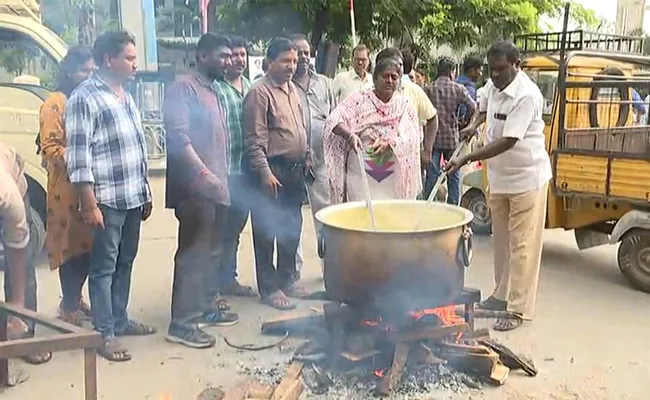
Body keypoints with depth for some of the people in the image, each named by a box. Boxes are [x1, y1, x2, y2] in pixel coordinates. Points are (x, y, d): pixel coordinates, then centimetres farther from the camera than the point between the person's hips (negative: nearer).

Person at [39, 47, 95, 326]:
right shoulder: (56, 103, -7)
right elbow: (50, 147, -14)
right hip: (68, 187, -7)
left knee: (87, 245, 11)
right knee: (72, 247, -2)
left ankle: (76, 299, 24)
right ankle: (68, 307, 9)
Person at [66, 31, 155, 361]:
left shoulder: (125, 96, 16)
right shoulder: (85, 98, -10)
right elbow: (79, 155, -15)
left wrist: (145, 193, 19)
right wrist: (89, 204, -19)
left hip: (132, 197, 8)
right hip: (107, 200, -8)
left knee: (125, 263, 16)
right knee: (104, 267, 0)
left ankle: (120, 320, 28)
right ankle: (104, 334, 8)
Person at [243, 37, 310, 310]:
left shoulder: (292, 89, 14)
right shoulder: (260, 92, -11)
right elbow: (255, 140, -16)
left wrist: (307, 157, 17)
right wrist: (265, 172, -21)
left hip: (295, 169, 8)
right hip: (273, 170, -8)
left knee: (292, 228, 15)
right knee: (267, 231, 1)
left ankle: (287, 279, 29)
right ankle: (269, 288, 11)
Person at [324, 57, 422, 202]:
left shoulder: (405, 104, 7)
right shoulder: (359, 99, 0)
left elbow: (413, 135, -2)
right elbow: (334, 120, -12)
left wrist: (389, 143, -20)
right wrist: (350, 135, -32)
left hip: (393, 177, 2)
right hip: (360, 174, -2)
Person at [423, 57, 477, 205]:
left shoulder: (428, 89, -2)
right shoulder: (458, 89, -3)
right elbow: (472, 107, -9)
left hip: (432, 138, 1)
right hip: (452, 137, 0)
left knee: (432, 174, 6)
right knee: (454, 175, 11)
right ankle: (453, 207, 14)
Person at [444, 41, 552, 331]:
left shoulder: (527, 95, -22)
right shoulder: (492, 87, 2)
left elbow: (507, 141, -28)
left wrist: (465, 160, -30)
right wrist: (474, 124, 1)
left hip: (526, 178, -8)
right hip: (499, 176, 8)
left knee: (522, 245, -3)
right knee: (501, 240, 17)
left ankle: (519, 309, 4)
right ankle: (502, 294, 32)